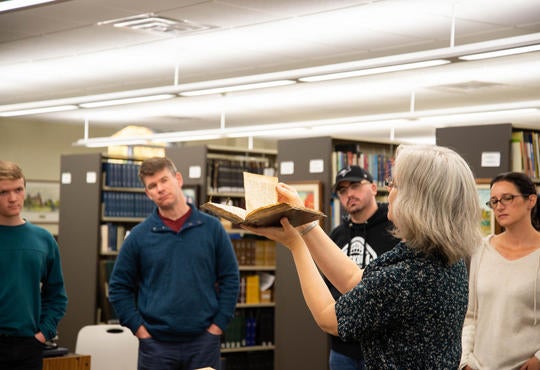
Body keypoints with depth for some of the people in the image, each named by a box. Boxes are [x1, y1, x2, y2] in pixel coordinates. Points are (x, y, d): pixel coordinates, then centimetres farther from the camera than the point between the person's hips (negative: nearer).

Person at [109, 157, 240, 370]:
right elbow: (119, 287, 5)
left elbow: (230, 279, 5)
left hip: (203, 342, 0)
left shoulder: (212, 228, 2)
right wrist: (140, 330, -3)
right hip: (156, 344, 0)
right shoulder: (139, 236, 1)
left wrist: (218, 325, -2)